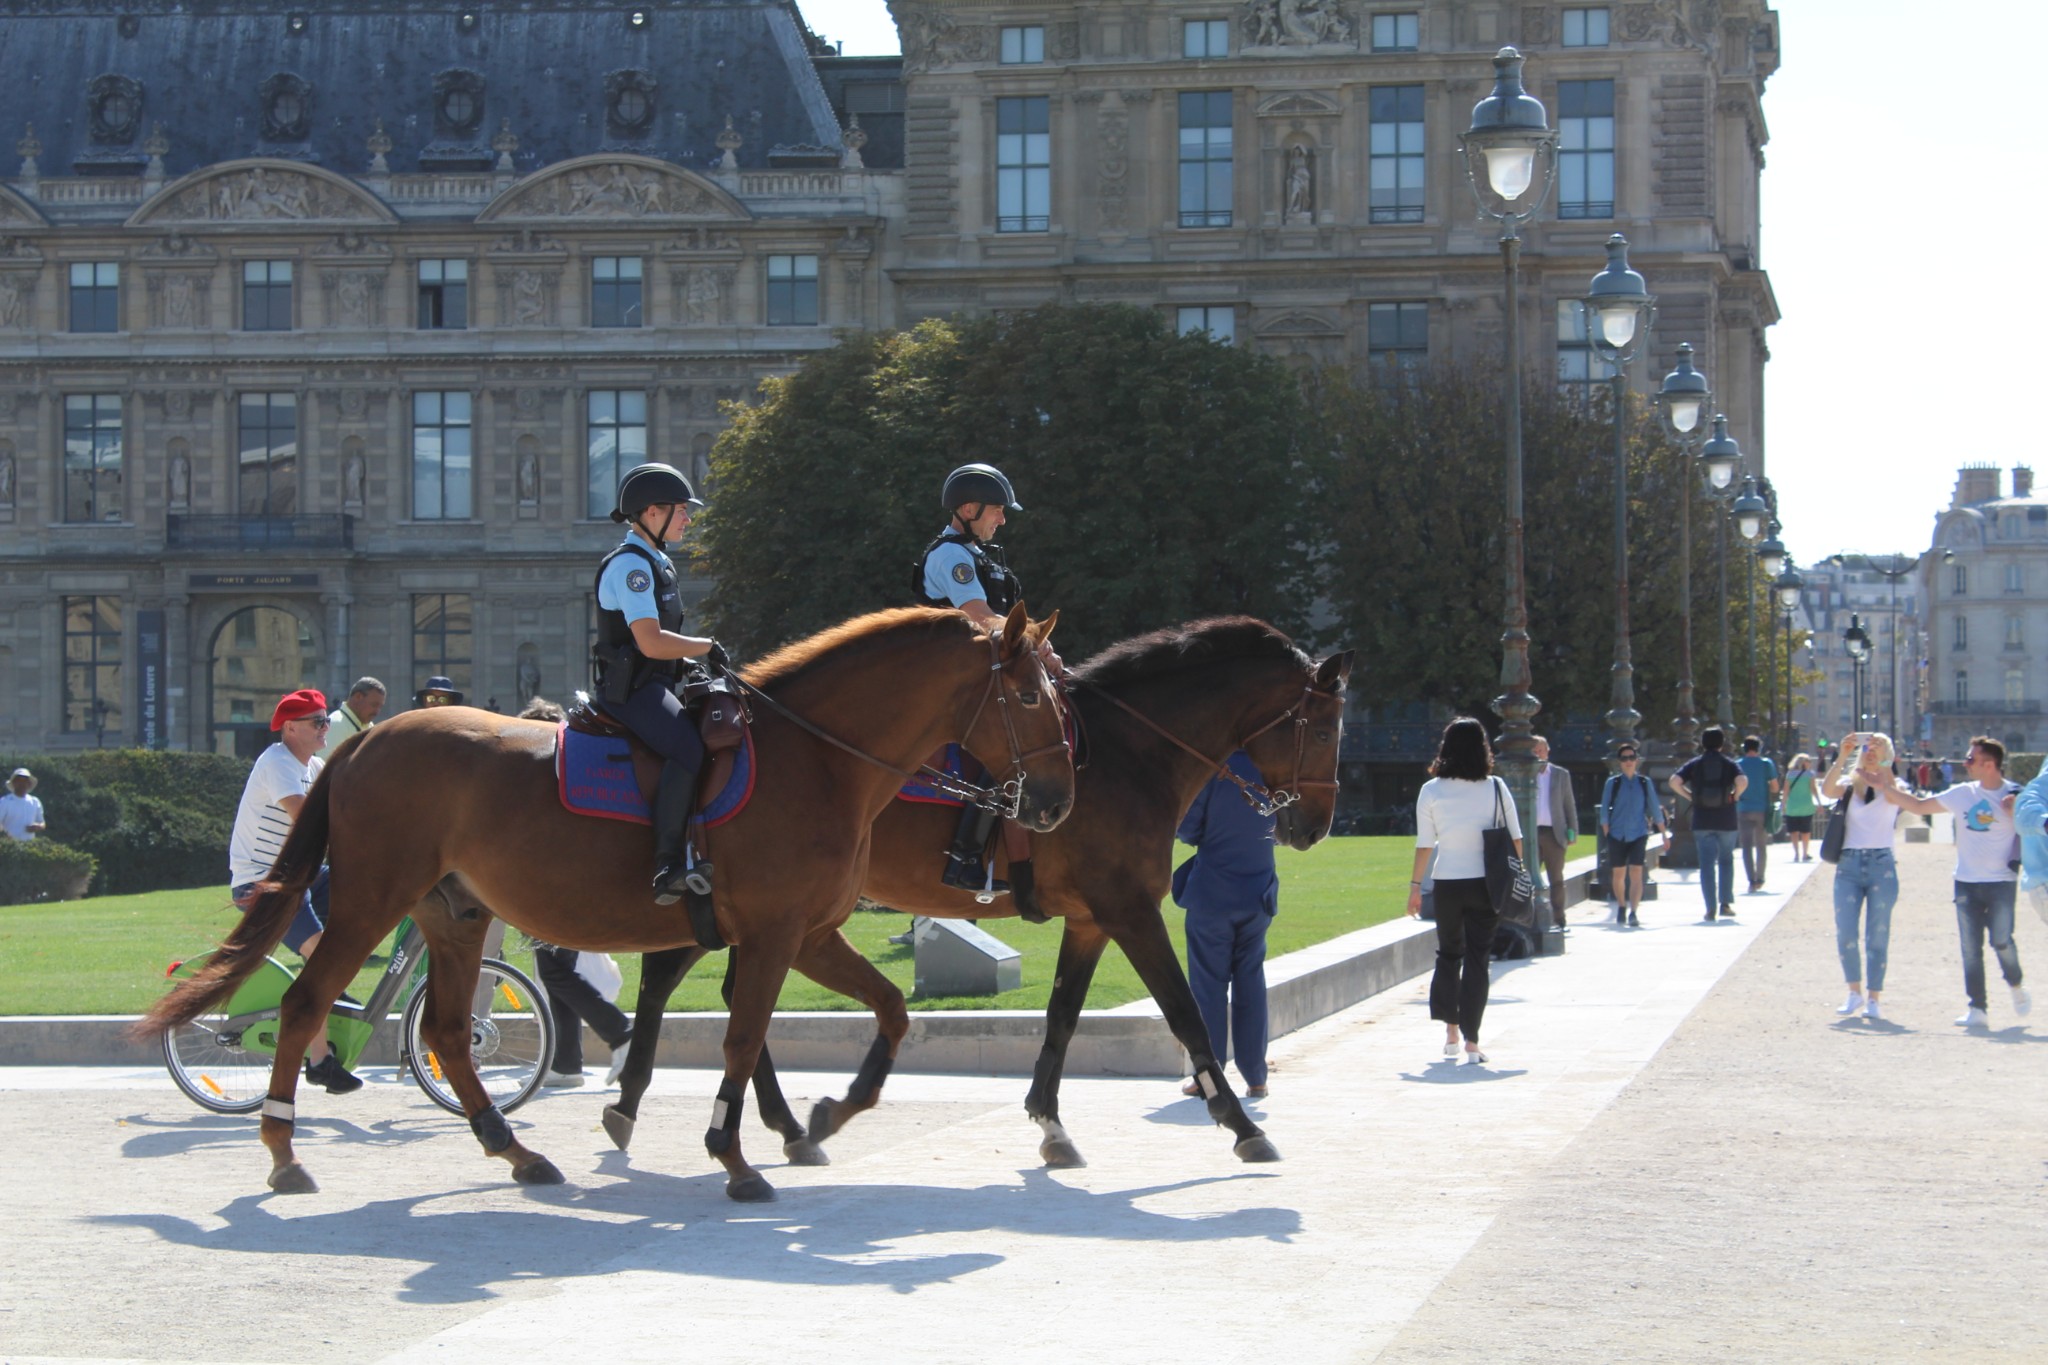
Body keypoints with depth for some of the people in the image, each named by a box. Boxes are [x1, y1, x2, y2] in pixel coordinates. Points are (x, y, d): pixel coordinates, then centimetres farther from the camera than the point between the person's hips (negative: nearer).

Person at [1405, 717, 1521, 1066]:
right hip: (1485, 883, 0)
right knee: (1478, 959, 2)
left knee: (1448, 955, 18)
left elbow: (1424, 844, -2)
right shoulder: (1496, 788, -3)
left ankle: (1451, 1031, 18)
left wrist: (1415, 885, 6)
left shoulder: (1431, 791, -3)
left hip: (1447, 884, 0)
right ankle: (1471, 1041, -3)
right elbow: (1514, 838, 1)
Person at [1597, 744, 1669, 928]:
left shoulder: (1645, 783, 5)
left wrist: (1665, 834, 9)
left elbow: (1655, 809, 9)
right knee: (1619, 874, 11)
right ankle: (1622, 908, 32)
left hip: (1638, 834, 0)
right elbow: (1604, 810, 3)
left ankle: (1633, 913, -17)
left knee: (1636, 874, -13)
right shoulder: (1612, 783, 2)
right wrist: (1606, 834, -3)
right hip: (1617, 835, 1)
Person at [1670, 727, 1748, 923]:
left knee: (1707, 864, 0)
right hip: (1726, 820, 0)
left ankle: (1711, 908, -8)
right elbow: (1742, 781, -18)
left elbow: (1675, 781, -11)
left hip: (1702, 821, 0)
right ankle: (1725, 903, 12)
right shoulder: (1728, 763, 1)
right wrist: (1735, 795, -1)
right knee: (1726, 860, 17)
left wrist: (1689, 796, 1)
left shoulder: (1694, 763, 3)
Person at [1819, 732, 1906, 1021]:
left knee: (1877, 936, 0)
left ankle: (1873, 998, 7)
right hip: (1849, 864, 1)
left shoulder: (1893, 787, 6)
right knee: (1845, 934, -5)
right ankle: (1855, 992, 11)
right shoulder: (1849, 785, 9)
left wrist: (1883, 756, -24)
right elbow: (1827, 790, -11)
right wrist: (1842, 757, -20)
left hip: (1881, 864, -1)